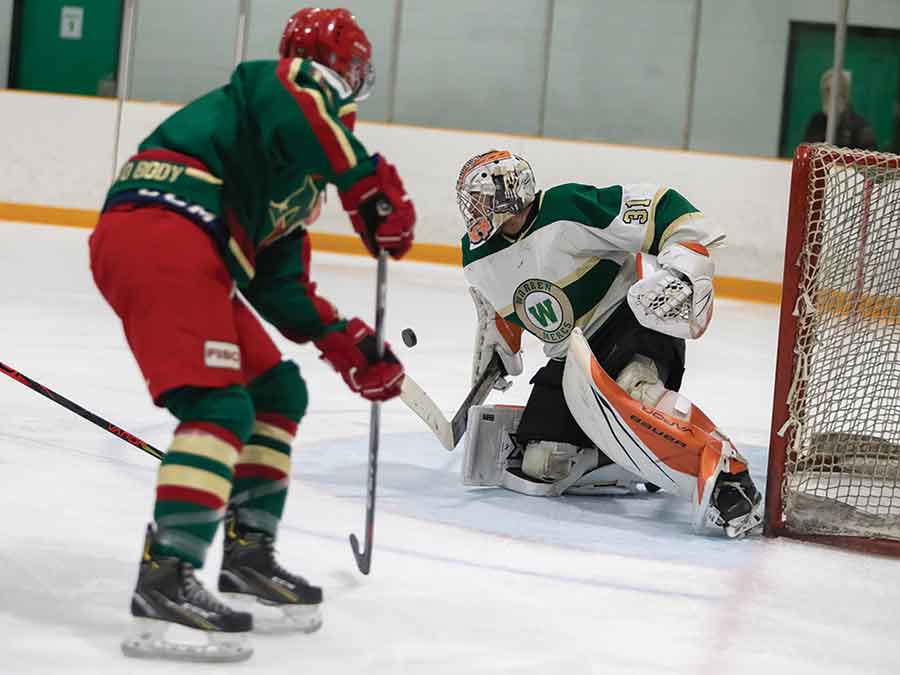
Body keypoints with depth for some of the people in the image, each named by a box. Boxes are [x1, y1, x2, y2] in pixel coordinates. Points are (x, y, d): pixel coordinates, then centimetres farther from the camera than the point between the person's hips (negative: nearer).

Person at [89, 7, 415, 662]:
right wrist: (375, 188, -17)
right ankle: (166, 579, -25)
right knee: (220, 406, -19)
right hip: (157, 232, -10)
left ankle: (248, 553, 22)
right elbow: (298, 113, -22)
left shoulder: (302, 178, 31)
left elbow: (283, 283, 25)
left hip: (195, 258, 10)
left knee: (277, 391, 15)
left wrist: (348, 345, 17)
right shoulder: (280, 84, 5)